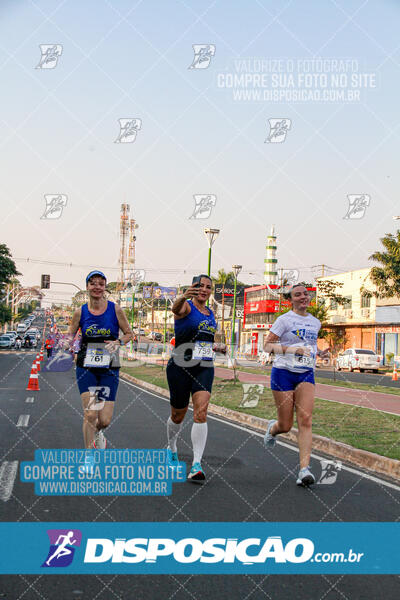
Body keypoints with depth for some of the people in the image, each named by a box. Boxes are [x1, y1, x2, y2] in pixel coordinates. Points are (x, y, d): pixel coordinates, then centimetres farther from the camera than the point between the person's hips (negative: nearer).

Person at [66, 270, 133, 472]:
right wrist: (68, 342, -14)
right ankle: (89, 458, 4)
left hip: (109, 368, 0)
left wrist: (118, 342, -15)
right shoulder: (80, 312, 1)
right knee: (90, 413, -13)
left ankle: (97, 433, 34)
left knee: (105, 420, -4)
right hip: (86, 367, 0)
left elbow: (129, 333, 5)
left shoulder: (115, 309, -2)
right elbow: (70, 336, 9)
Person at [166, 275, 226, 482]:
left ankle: (197, 464, -17)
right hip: (180, 366, -4)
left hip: (204, 368, 4)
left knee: (201, 412, -14)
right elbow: (176, 308, -34)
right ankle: (172, 449, 41)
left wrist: (217, 347, 9)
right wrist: (184, 297, -57)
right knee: (178, 414, 11)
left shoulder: (210, 313, 14)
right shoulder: (186, 306, -6)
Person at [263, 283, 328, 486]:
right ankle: (272, 428, 39)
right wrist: (292, 349, -20)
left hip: (306, 374, 4)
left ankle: (304, 469, -17)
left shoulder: (315, 322, 13)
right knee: (285, 426, 1)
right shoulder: (285, 319, -5)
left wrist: (318, 352, 12)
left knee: (305, 420, -14)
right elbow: (267, 345, -9)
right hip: (283, 372, -4)